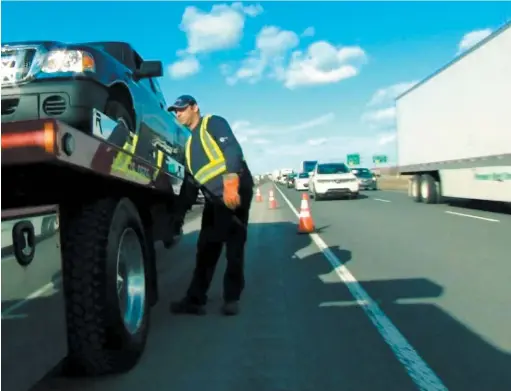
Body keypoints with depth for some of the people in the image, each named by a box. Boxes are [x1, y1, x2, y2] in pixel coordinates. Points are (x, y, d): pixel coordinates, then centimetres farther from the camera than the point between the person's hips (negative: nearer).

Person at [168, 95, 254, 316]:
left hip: (235, 190, -8)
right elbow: (191, 179, 26)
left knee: (234, 246, -2)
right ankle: (195, 300, 11)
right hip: (214, 198, 8)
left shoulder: (213, 123, 2)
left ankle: (232, 298, 8)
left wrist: (230, 184, -27)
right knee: (206, 247, 6)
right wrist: (180, 209, 20)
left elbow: (232, 150, -15)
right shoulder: (190, 142, 25)